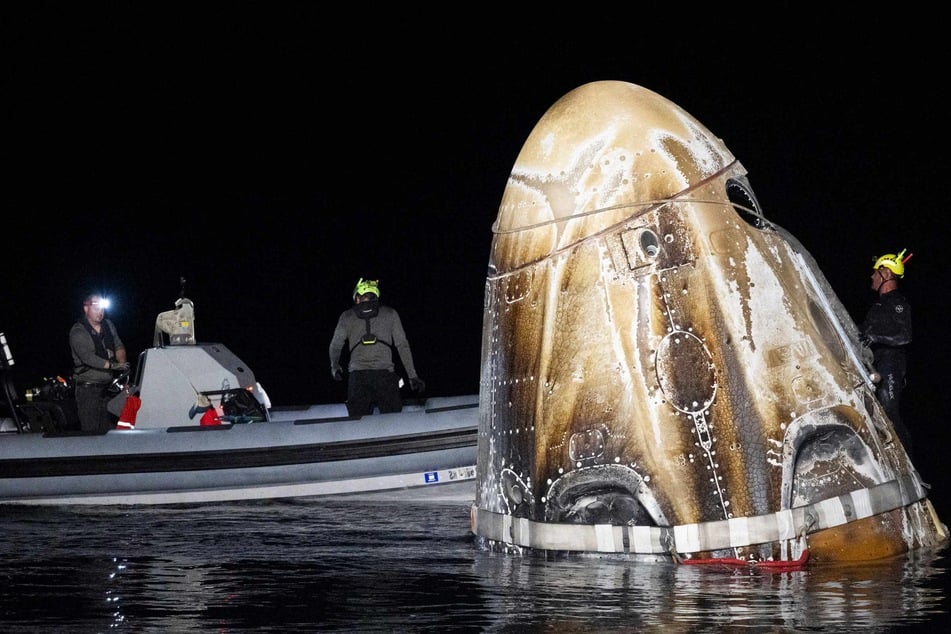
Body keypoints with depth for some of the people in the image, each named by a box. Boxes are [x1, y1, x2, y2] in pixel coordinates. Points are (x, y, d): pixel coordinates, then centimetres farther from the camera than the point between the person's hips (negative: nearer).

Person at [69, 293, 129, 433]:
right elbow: (87, 356, -21)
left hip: (108, 385, 6)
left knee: (109, 429, 4)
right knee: (91, 430, -10)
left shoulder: (108, 326, 13)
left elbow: (119, 346, 14)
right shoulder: (78, 332, -10)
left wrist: (122, 362, -9)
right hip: (88, 388, -6)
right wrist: (112, 365, -27)